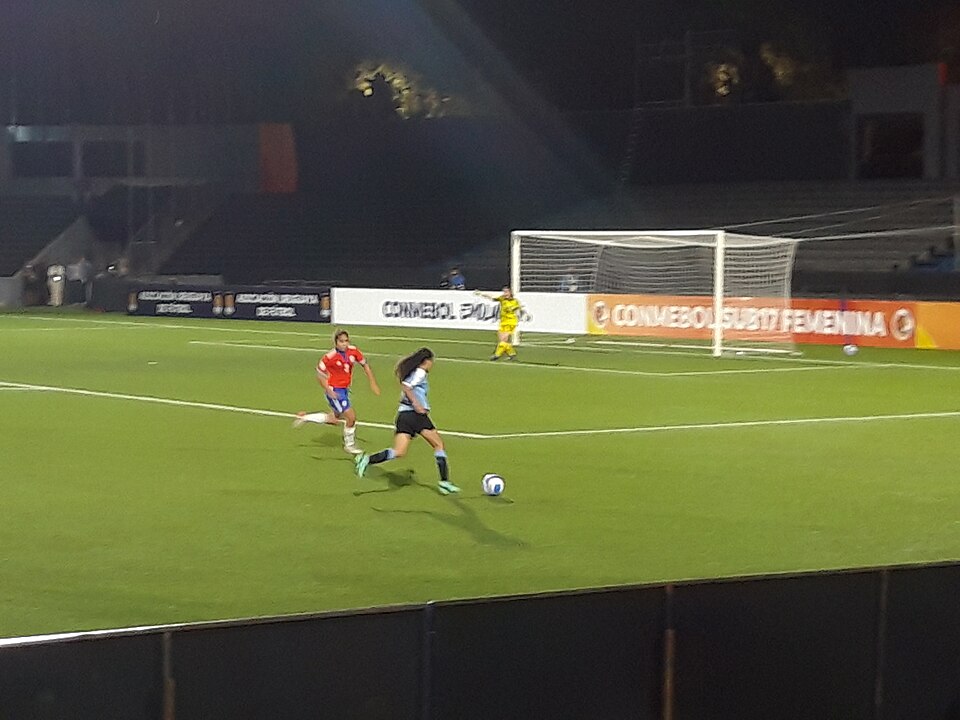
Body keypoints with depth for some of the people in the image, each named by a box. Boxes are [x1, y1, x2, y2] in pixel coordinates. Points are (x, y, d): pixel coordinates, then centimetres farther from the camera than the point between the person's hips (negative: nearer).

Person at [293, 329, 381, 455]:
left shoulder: (353, 351, -8)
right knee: (351, 416, -9)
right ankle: (349, 445, 13)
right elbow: (320, 374, -12)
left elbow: (364, 364, 7)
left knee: (335, 419, 21)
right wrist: (329, 390, -21)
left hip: (344, 389, 7)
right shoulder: (330, 357, -22)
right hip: (334, 390, -7)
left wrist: (373, 383, 2)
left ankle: (305, 417, 36)